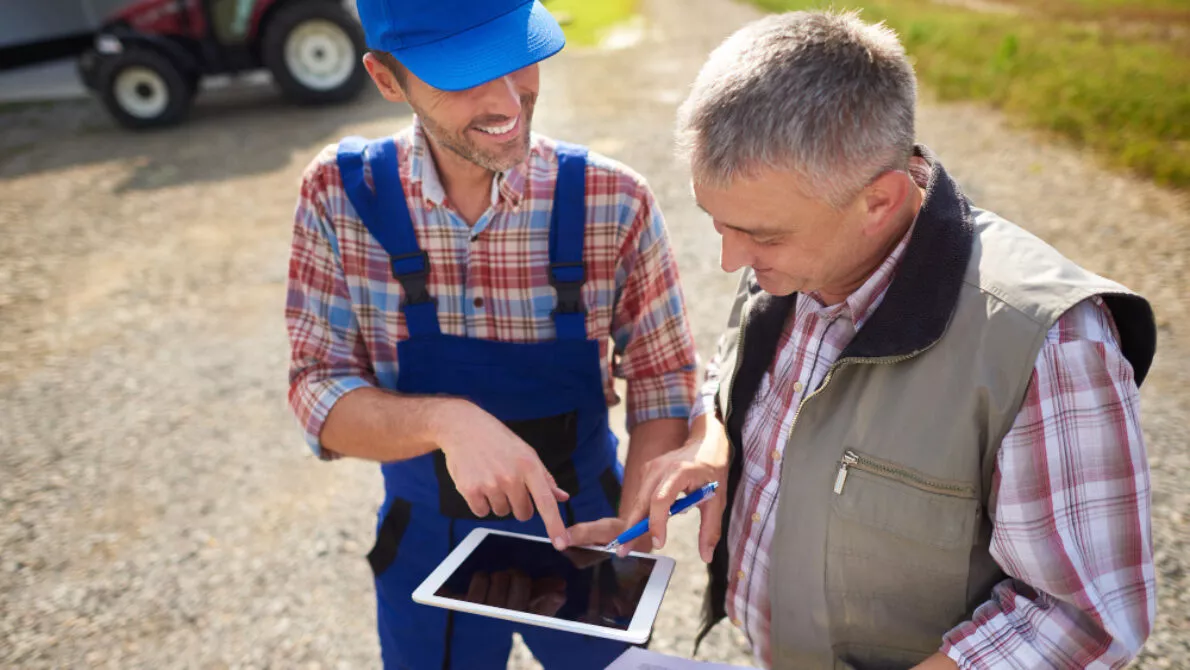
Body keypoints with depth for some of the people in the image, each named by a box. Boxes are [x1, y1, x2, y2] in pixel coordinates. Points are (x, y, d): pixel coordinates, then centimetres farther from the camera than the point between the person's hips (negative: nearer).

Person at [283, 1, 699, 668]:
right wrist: (445, 419, -33)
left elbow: (663, 382, -8)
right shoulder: (339, 195, -15)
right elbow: (320, 393, -14)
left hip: (581, 534, 0)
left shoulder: (615, 203, -18)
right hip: (428, 548, 1)